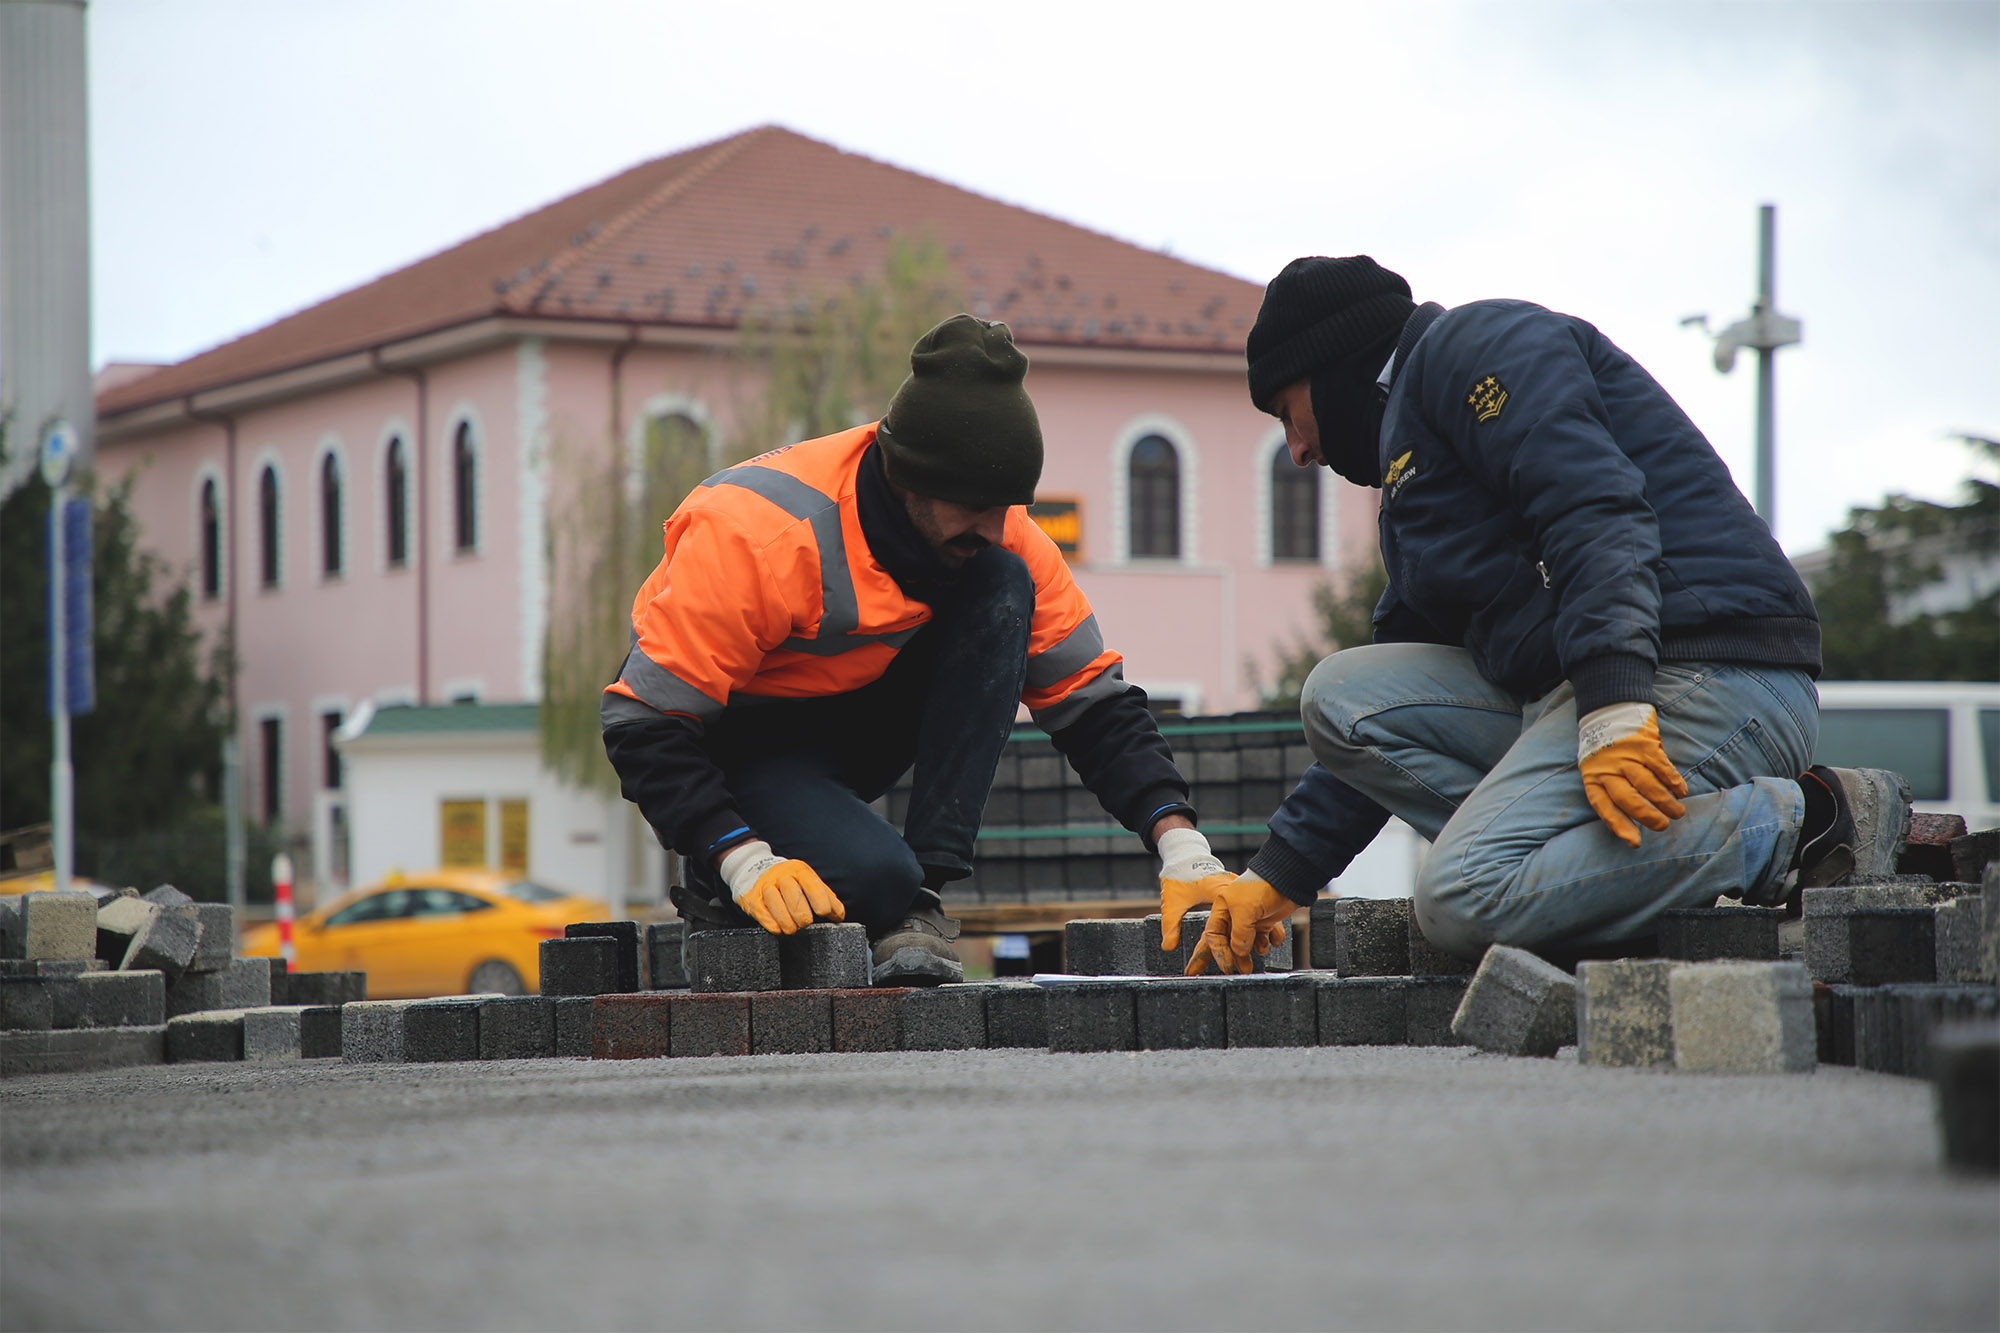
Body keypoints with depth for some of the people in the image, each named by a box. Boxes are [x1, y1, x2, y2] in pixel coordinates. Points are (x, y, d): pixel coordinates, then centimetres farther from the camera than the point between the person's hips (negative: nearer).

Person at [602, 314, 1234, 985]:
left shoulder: (994, 535, -14)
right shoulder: (754, 532, -31)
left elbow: (1093, 699, -9)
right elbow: (646, 725, -29)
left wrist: (1181, 847, -22)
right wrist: (745, 862, -39)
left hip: (855, 724, 6)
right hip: (735, 749, -6)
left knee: (1002, 585, -20)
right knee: (874, 876, -35)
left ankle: (922, 897, -20)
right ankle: (725, 892, 0)